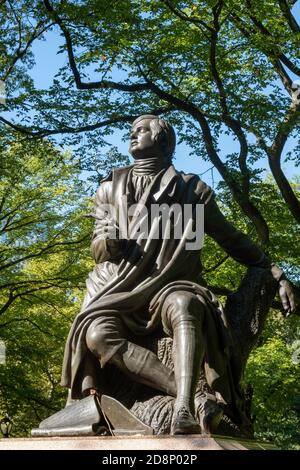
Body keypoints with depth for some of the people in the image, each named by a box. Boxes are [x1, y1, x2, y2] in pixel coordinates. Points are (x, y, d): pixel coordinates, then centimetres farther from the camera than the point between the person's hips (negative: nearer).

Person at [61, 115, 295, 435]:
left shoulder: (191, 189, 15)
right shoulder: (110, 189, 19)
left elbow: (232, 240, 18)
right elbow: (98, 251, 14)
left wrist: (277, 275, 9)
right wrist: (108, 240, -11)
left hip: (169, 287, -1)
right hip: (119, 289, 1)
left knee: (184, 305, -40)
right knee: (98, 333, -35)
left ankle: (184, 412, -58)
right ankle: (195, 396, -45)